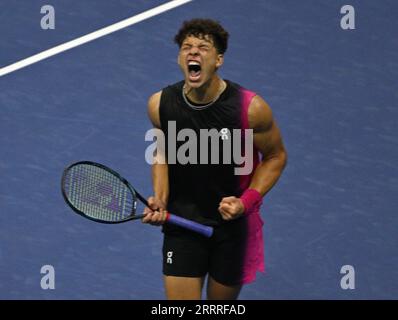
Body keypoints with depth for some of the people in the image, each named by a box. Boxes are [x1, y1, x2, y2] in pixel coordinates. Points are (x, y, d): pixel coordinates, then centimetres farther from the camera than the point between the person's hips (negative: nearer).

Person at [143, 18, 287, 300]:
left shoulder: (250, 108, -19)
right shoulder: (161, 104, -11)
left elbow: (275, 156, -3)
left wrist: (247, 202, -16)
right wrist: (160, 200, -7)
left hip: (234, 222, -1)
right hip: (182, 222, 1)